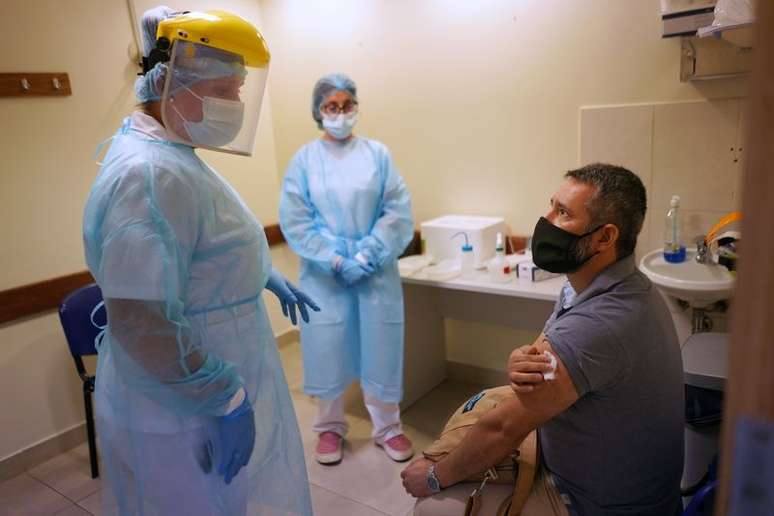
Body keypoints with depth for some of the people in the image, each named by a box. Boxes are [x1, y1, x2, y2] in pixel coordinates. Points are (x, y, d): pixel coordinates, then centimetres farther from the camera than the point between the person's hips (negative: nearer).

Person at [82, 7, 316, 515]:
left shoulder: (172, 158, 7)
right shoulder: (150, 174, -27)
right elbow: (137, 322, -31)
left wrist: (265, 274, 20)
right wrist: (226, 402, -24)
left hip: (221, 386, 10)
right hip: (185, 416, -9)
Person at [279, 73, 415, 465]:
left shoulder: (378, 154, 1)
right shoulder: (304, 159, 0)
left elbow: (398, 211, -4)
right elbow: (295, 221, -5)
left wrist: (368, 255, -14)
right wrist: (336, 260, -14)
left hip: (376, 270, 1)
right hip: (323, 272, 0)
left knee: (380, 348, 7)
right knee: (327, 349, 9)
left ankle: (387, 428, 28)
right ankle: (330, 427, 31)